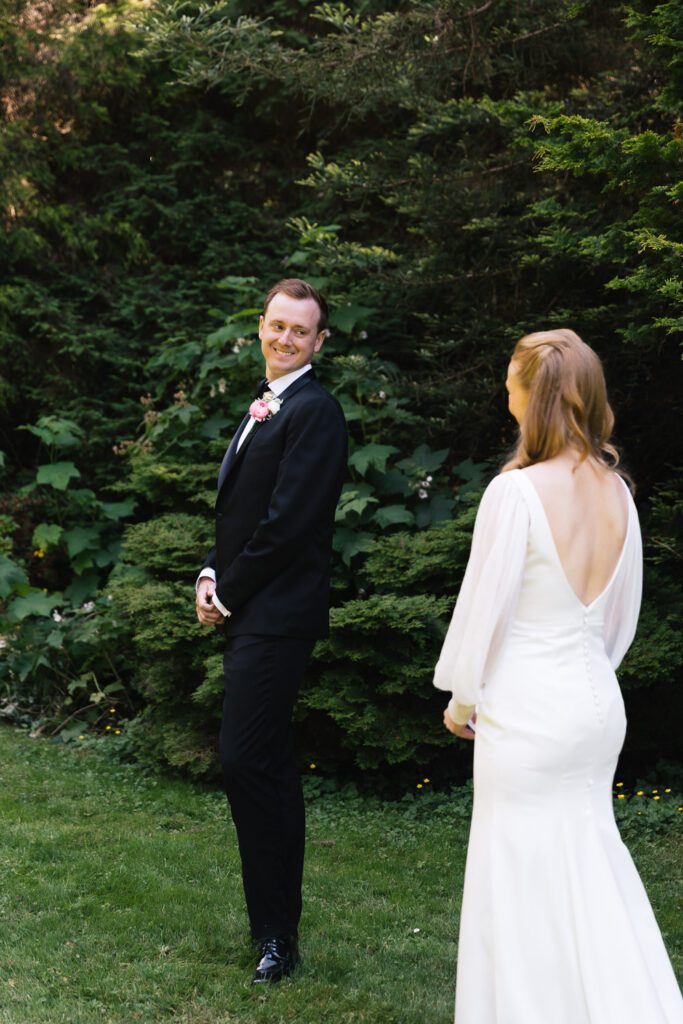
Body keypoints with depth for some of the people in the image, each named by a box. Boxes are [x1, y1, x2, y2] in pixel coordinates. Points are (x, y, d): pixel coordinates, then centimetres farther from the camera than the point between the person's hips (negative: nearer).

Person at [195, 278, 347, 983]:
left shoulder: (313, 410, -11)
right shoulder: (265, 407, 19)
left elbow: (287, 522, -18)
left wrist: (227, 593, -10)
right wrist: (213, 575, 5)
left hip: (275, 614, -10)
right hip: (247, 613, 10)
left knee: (245, 759, -12)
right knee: (269, 764, 14)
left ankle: (274, 931, -2)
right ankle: (279, 919, 24)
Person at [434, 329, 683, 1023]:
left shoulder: (517, 490, -19)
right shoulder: (615, 489, 2)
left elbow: (483, 606, -13)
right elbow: (623, 614, 11)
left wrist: (460, 699, 0)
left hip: (526, 712, -7)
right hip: (598, 704, 7)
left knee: (523, 882, 7)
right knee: (590, 860, 19)